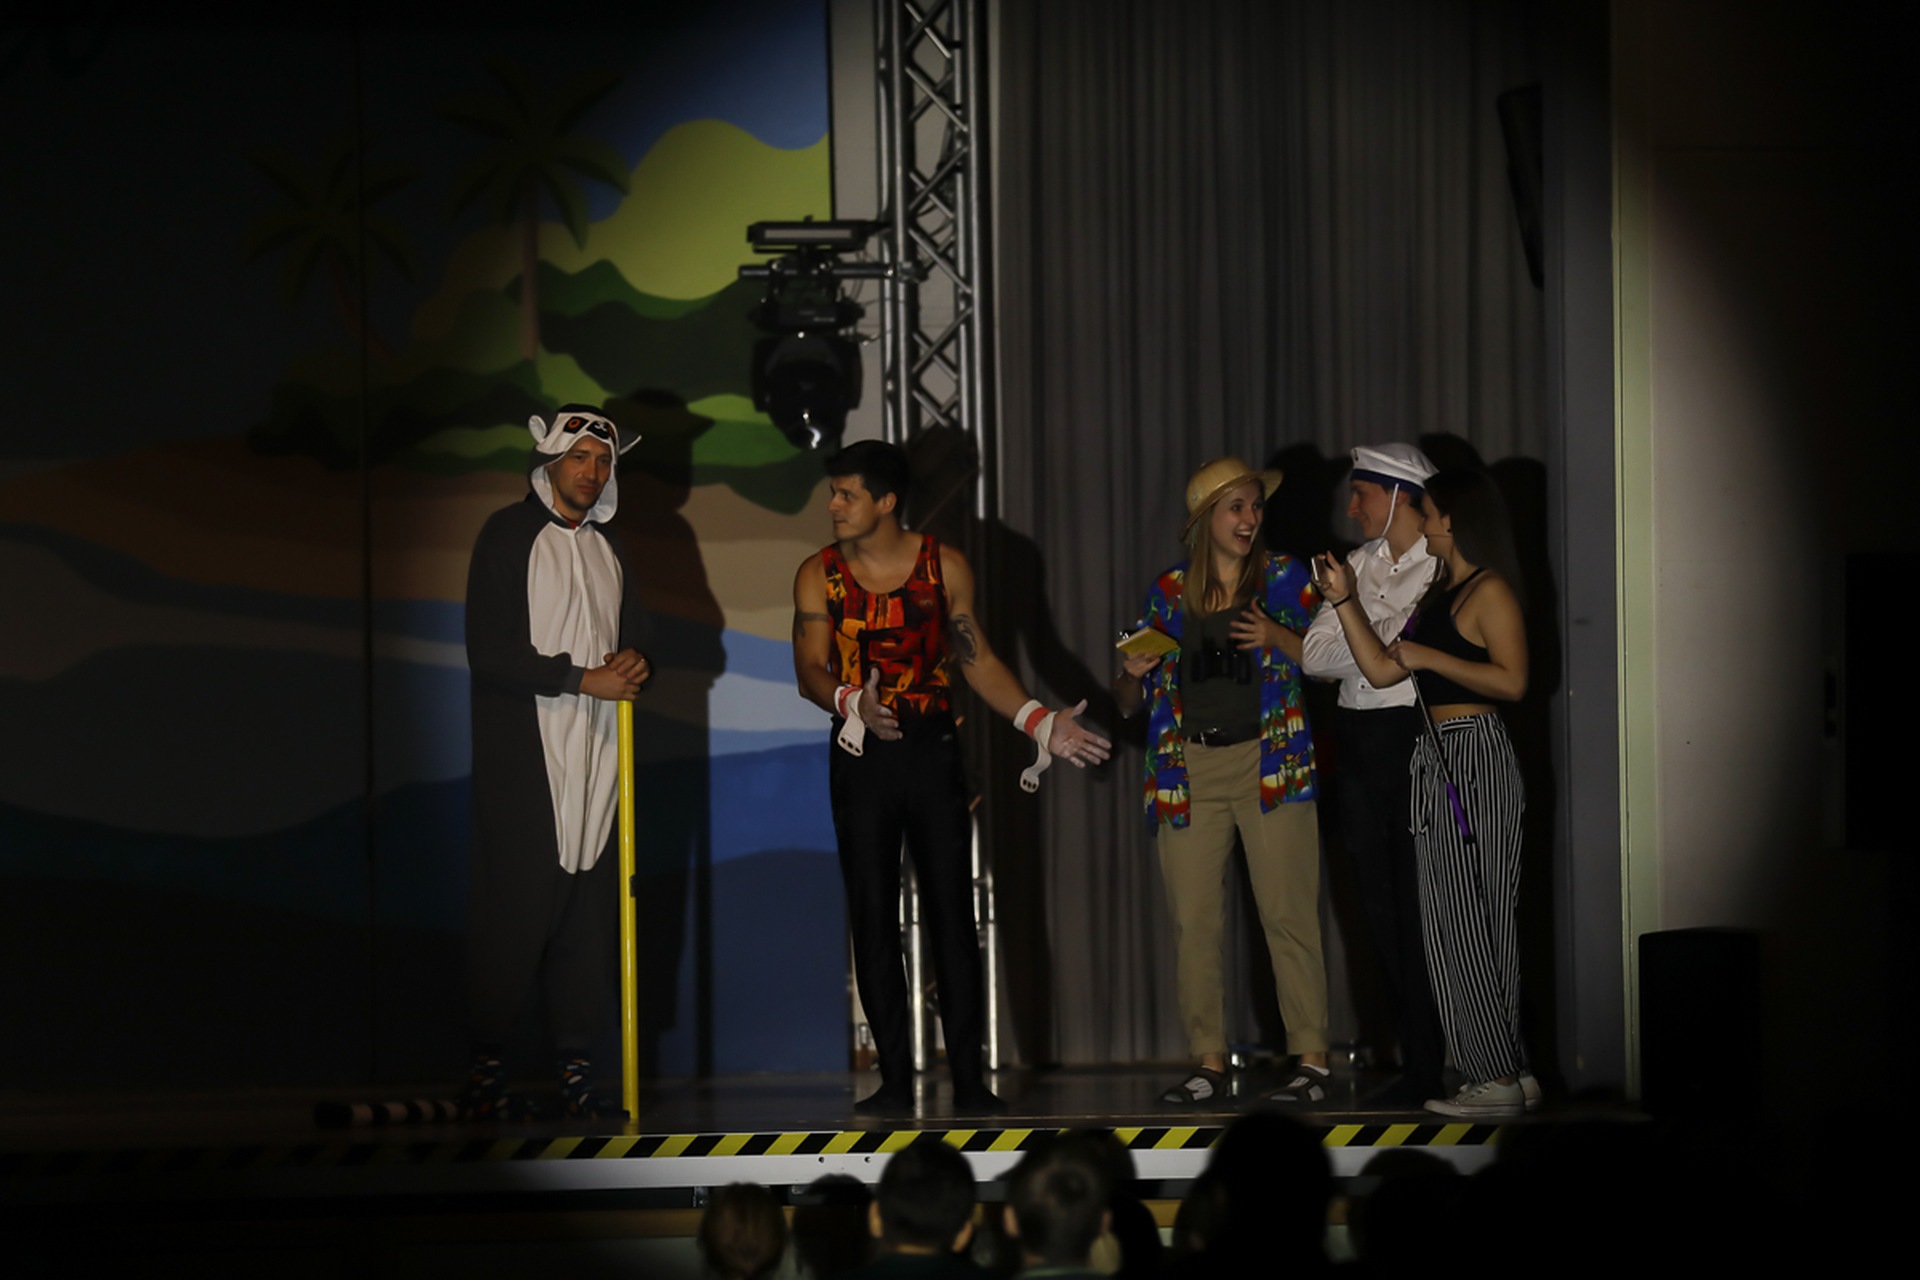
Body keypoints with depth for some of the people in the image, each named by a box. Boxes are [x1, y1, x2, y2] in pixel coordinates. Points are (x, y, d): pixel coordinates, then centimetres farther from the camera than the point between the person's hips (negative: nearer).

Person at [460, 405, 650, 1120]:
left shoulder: (608, 545, 19)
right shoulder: (508, 536, -1)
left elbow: (631, 635, 27)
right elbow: (489, 654, -10)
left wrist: (634, 666, 2)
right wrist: (583, 679, -14)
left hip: (595, 757, 6)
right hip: (522, 758, -6)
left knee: (588, 911, 1)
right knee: (512, 905, -9)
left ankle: (576, 1064, 3)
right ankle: (485, 1064, -4)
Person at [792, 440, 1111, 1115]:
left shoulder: (944, 566, 3)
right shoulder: (820, 575, 3)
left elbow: (977, 660, 9)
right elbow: (810, 671, -6)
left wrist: (1040, 723, -1)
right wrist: (852, 703, -27)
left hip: (931, 750, 0)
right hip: (860, 756, 0)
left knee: (953, 912, -3)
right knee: (873, 917, -1)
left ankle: (969, 1078, -1)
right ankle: (895, 1079, 3)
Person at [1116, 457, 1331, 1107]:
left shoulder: (1285, 578, 5)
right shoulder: (1168, 593, 11)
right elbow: (1129, 701, 15)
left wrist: (1277, 637, -15)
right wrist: (1133, 674, -7)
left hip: (1269, 763, -3)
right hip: (1190, 771, 3)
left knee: (1287, 914, -7)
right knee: (1192, 923, 1)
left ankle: (1312, 1059, -4)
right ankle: (1208, 1062, 8)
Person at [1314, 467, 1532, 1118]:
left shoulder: (1489, 590, -8)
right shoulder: (1438, 594, 20)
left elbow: (1512, 680, -19)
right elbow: (1381, 670, 16)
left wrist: (1430, 658, -15)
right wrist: (1344, 600, 14)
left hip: (1475, 759, -9)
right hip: (1436, 760, 9)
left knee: (1470, 920, -8)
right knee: (1452, 923, 7)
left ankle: (1501, 1079, -5)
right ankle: (1493, 1073, 9)